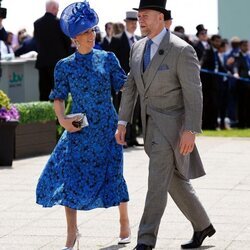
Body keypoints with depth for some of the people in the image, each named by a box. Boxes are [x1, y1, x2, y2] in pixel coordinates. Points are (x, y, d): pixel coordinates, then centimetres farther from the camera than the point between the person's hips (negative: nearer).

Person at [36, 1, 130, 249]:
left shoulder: (108, 59, 2)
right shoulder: (65, 66, 1)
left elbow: (123, 86, 5)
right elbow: (58, 97, 4)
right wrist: (62, 119, -11)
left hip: (107, 127, 0)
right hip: (79, 130, 0)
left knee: (112, 174, 2)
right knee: (70, 175, -6)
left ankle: (125, 222, 26)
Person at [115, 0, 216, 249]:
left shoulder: (182, 50, -17)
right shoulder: (138, 48, 7)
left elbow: (194, 93, -17)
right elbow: (130, 87, 11)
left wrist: (191, 131, -22)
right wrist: (122, 123, 4)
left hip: (172, 125, -8)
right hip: (151, 124, 8)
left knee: (158, 182, -12)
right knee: (175, 181, 15)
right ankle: (202, 226, 32)